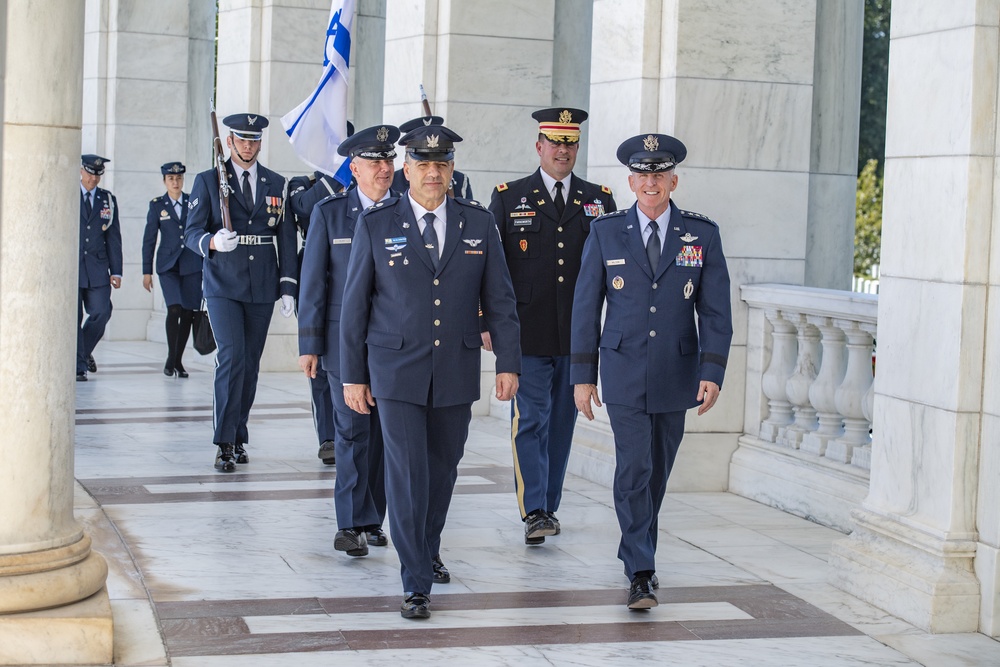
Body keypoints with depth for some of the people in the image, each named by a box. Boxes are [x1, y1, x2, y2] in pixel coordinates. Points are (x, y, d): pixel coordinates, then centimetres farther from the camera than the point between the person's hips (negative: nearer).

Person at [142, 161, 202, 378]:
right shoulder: (157, 205, 3)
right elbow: (149, 239, 5)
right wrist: (147, 271, 2)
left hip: (192, 265, 2)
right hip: (168, 266, -2)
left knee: (188, 313, 1)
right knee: (174, 309, -17)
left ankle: (178, 360, 14)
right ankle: (170, 358, -3)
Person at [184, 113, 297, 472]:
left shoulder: (276, 184, 11)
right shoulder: (208, 181, 3)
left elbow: (286, 238, 10)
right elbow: (191, 232, -3)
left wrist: (288, 287, 3)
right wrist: (212, 242, -26)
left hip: (262, 287, 3)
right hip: (223, 285, -3)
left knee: (250, 365, 7)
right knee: (232, 358, -15)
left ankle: (238, 437, 19)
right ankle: (225, 443, -12)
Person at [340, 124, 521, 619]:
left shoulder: (478, 223, 3)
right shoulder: (376, 224, -3)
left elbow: (499, 299, 5)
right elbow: (355, 304, 0)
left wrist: (508, 363, -1)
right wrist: (352, 375, -1)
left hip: (456, 371, 3)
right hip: (397, 370, -3)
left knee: (443, 468, 14)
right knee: (407, 473, -7)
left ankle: (428, 551, 37)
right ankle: (416, 583, -1)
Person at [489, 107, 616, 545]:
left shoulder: (599, 200, 9)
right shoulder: (508, 198, 4)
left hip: (579, 337, 3)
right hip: (527, 336, -2)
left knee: (562, 423, 9)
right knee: (530, 420, -6)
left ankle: (549, 506, 20)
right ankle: (533, 513, -8)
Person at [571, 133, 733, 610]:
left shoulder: (702, 235, 1)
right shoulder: (606, 233, 0)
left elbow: (715, 310, 0)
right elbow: (586, 307, 2)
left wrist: (712, 372, -10)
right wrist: (583, 374, -1)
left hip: (676, 374, 2)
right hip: (624, 371, -2)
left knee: (658, 471, 12)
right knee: (633, 469, -10)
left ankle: (637, 549, 32)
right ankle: (640, 574, -7)